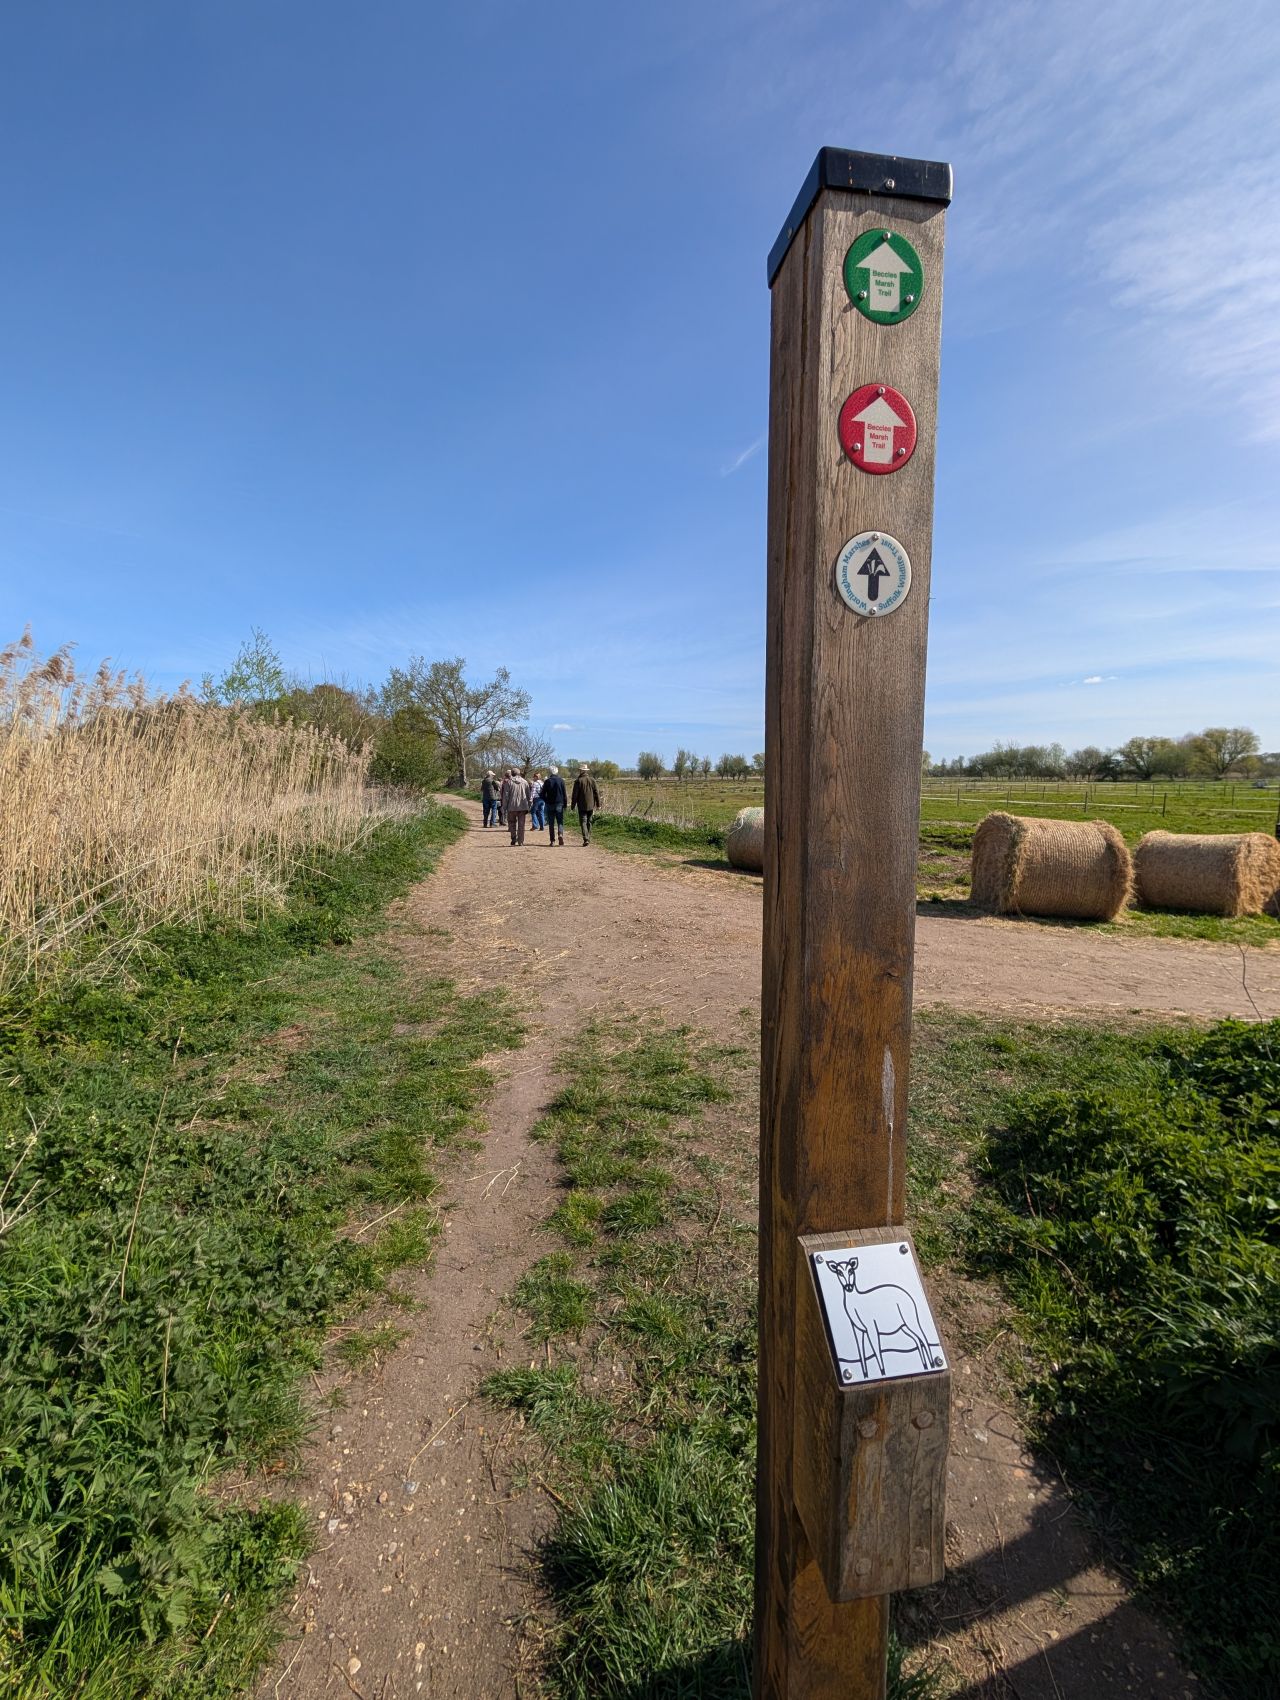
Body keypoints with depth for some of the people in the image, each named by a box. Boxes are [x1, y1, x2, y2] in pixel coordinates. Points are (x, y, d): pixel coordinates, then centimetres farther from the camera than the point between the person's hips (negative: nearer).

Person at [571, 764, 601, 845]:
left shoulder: (578, 781, -6)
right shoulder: (592, 780, 4)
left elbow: (575, 794, -7)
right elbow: (597, 793, 3)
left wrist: (573, 805, 0)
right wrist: (598, 804, 8)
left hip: (582, 806, -4)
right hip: (591, 805, 4)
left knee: (583, 822, -3)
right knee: (589, 822, 15)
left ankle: (586, 839, -17)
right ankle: (588, 838, 21)